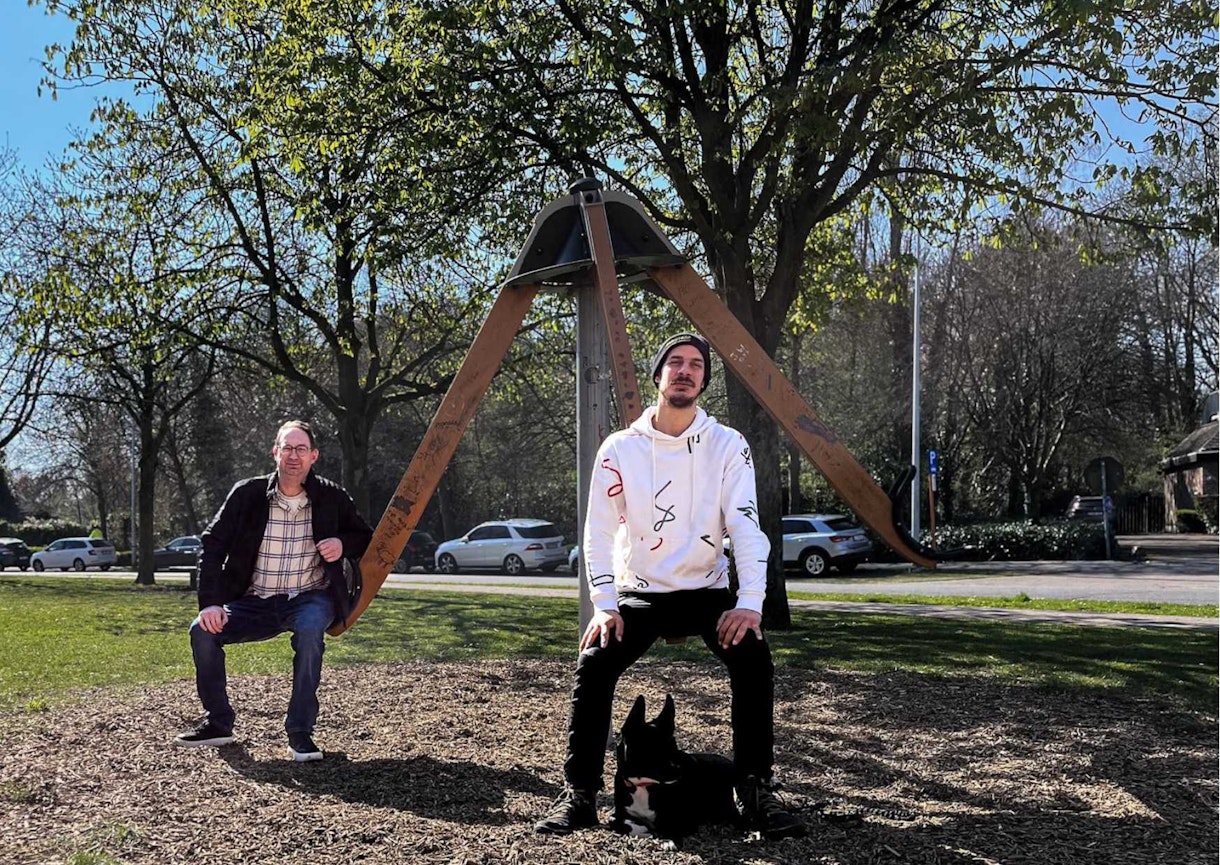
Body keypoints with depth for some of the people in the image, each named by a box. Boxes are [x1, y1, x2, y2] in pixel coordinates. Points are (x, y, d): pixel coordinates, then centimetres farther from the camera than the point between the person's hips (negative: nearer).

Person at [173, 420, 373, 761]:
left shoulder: (331, 497, -3)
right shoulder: (247, 494, -4)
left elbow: (367, 539, 10)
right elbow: (212, 546, -5)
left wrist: (343, 545, -14)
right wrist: (210, 603, -16)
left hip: (310, 598, -2)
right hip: (256, 603, 2)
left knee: (310, 628, -36)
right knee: (202, 631, -20)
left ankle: (300, 732, -25)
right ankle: (218, 723, 1)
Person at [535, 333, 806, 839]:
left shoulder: (728, 446, -5)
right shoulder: (620, 449, -4)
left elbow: (745, 525, -14)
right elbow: (599, 533, -6)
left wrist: (750, 603, -28)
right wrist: (604, 606, -19)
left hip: (707, 590, 0)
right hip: (638, 593, 0)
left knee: (752, 657, -27)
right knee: (593, 665, -24)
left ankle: (755, 792, -15)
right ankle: (579, 795, -12)